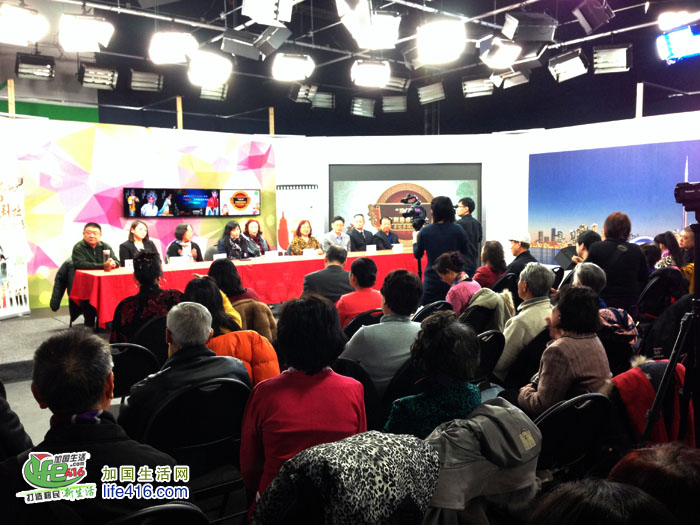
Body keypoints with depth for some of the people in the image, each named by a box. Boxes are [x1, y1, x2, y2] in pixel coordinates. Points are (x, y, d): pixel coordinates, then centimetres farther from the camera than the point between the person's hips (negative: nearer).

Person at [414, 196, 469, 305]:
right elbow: (465, 250, 7)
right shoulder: (457, 230, -8)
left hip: (432, 281, -1)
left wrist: (415, 240, 21)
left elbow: (418, 255, 5)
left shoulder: (424, 231, -8)